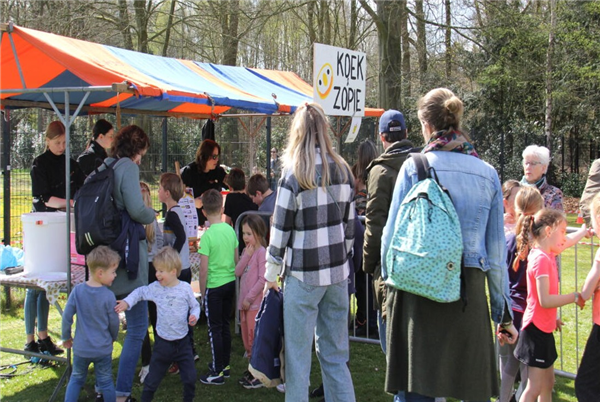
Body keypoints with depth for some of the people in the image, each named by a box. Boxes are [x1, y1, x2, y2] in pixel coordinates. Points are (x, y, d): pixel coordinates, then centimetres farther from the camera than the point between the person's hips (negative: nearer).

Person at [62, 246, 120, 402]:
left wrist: (66, 337, 11)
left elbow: (67, 316, -7)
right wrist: (113, 338, 16)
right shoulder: (108, 296, -17)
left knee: (76, 379, 19)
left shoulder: (77, 291, -10)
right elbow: (114, 322, -6)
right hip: (103, 349, -2)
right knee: (106, 382, 11)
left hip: (81, 348, 2)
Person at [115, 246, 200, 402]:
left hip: (182, 342, -1)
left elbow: (194, 305, 2)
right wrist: (127, 302, -2)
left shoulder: (185, 288, -9)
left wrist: (194, 316, -18)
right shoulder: (155, 288, -5)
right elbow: (140, 292, 12)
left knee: (190, 378, 5)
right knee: (153, 379, 10)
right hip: (163, 342, 1)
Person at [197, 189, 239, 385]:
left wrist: (202, 290, -3)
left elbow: (204, 268, -15)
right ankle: (225, 365, 26)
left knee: (215, 328, 2)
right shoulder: (230, 230, 0)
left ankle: (217, 372, 6)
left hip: (214, 286, -6)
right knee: (225, 325, 17)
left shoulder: (208, 235, -17)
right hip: (231, 283, 6)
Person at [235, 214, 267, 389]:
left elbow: (263, 279, -18)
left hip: (256, 303, -8)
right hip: (244, 302, 8)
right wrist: (246, 255, -9)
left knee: (255, 338, -4)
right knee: (247, 338, 15)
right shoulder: (247, 251, 11)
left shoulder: (262, 252, -14)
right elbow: (238, 272, 2)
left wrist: (249, 298, -16)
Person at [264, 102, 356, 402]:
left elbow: (280, 230, -8)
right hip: (338, 273, 5)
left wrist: (272, 275, 2)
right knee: (335, 353, 14)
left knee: (298, 355, 4)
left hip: (303, 275, -5)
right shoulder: (343, 170, 4)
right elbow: (350, 223, 10)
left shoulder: (293, 176, -10)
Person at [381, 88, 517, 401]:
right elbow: (497, 248, 8)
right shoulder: (487, 174, 6)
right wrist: (503, 312, 15)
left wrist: (388, 277, 17)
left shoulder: (414, 167, -1)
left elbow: (393, 231, 0)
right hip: (469, 291, 2)